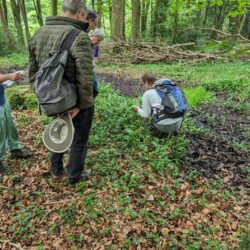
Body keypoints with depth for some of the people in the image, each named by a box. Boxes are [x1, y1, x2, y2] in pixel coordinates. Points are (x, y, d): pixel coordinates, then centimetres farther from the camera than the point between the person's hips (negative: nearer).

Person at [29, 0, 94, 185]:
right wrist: (81, 105, -16)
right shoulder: (80, 38, -22)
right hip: (78, 103, -6)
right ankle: (74, 176, 36)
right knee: (79, 140, 16)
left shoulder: (39, 33, 0)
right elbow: (85, 80, -28)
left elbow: (33, 72, 4)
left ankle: (56, 169, 44)